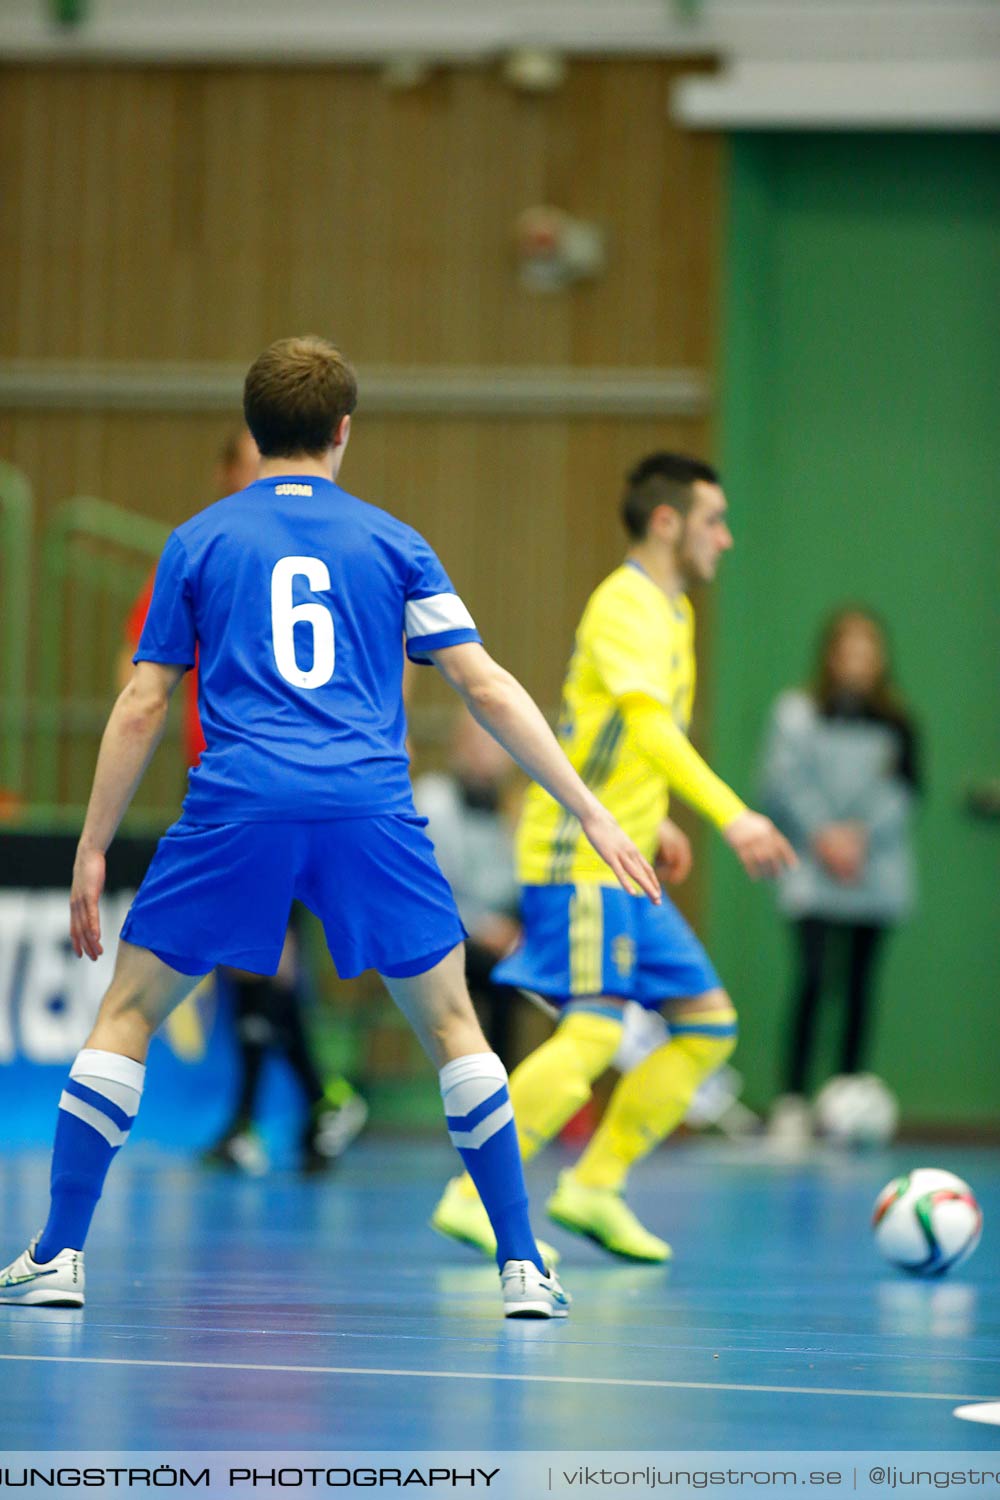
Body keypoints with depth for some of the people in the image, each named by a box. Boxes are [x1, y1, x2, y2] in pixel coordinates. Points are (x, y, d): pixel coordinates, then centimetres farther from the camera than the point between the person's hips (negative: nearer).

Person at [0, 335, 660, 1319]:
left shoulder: (197, 543, 13)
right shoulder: (390, 541, 14)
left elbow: (143, 705, 11)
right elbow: (486, 689, 8)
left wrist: (93, 850, 16)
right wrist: (590, 812, 10)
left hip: (237, 810, -1)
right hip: (370, 812, 1)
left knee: (127, 1013, 12)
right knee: (452, 1026, 13)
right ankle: (522, 1267, 7)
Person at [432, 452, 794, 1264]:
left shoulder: (670, 610, 18)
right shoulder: (627, 603, -14)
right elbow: (649, 722, -29)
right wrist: (731, 814, -39)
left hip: (619, 868, 10)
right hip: (578, 860, -10)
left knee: (708, 1022, 7)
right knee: (594, 1031, -19)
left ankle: (594, 1187, 10)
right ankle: (472, 1197, -14)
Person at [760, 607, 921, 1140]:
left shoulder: (896, 723, 8)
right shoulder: (797, 712, 3)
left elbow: (904, 790, 3)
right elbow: (784, 781, -3)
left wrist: (861, 834, -10)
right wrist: (823, 835, -13)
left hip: (876, 871, 3)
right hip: (813, 871, -3)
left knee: (861, 985, 2)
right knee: (813, 976, -15)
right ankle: (792, 1100, -13)